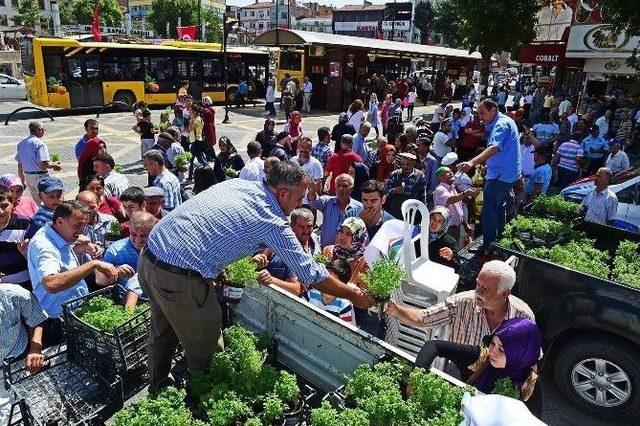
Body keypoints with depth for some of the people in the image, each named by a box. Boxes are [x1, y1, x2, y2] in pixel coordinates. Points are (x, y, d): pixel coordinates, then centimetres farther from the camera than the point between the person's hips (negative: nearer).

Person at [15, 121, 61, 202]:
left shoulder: (21, 143, 9)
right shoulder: (39, 143, -16)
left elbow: (20, 165, 15)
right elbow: (42, 165, -23)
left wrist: (22, 179, 23)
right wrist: (54, 165, -6)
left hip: (27, 176, 8)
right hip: (40, 176, -8)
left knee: (36, 201, 20)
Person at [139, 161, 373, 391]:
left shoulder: (236, 183, 9)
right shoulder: (272, 222, -10)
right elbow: (311, 274, -4)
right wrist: (354, 294, 9)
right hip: (180, 279, -9)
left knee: (162, 334, 29)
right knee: (206, 354, 12)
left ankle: (157, 391, 50)